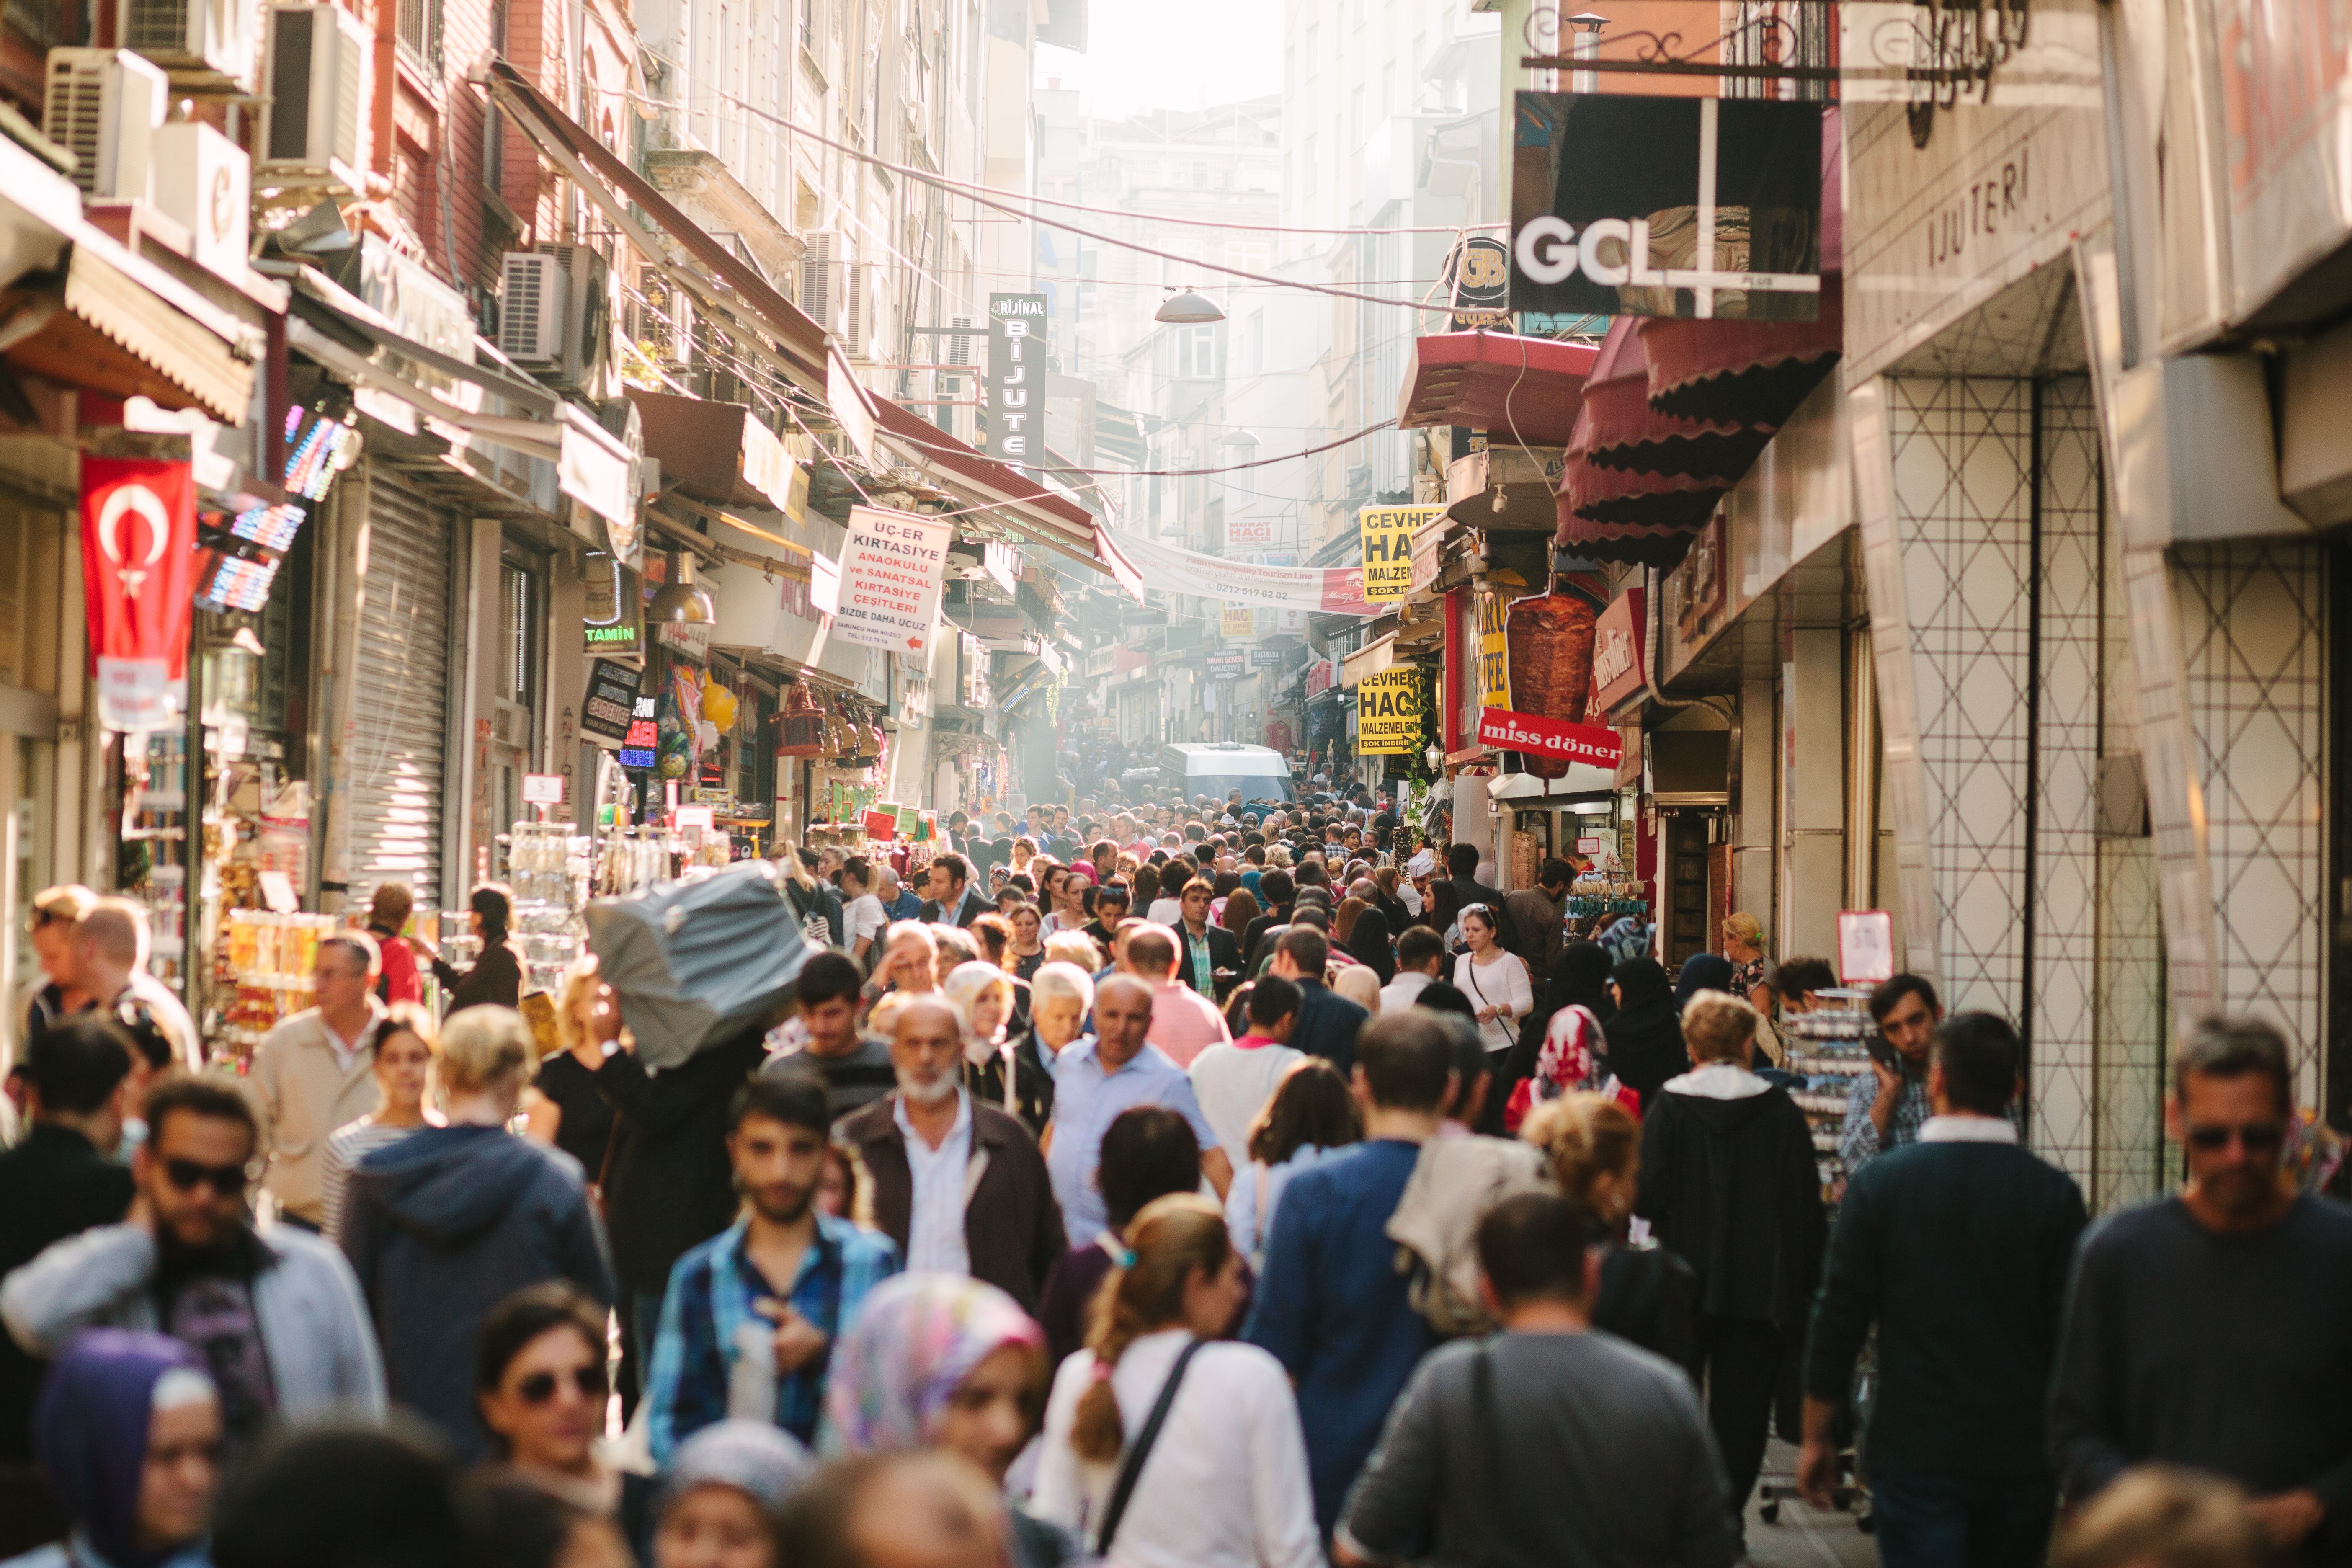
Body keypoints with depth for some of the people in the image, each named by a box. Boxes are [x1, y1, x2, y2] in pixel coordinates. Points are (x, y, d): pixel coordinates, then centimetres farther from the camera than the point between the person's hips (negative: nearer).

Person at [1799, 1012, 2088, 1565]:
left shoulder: (1879, 1184, -5)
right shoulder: (2054, 1194, -4)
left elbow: (1838, 1320, -3)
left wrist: (1817, 1439, 8)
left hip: (1915, 1456, -2)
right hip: (2020, 1458, 2)